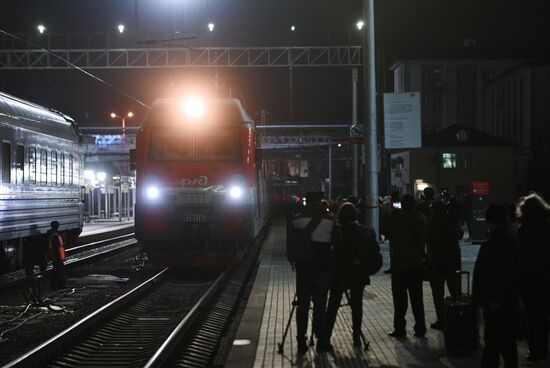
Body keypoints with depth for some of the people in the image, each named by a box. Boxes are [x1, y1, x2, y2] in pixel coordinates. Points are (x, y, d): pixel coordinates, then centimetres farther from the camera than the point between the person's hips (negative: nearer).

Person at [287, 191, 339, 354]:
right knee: (320, 304, 5)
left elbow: (291, 242, 0)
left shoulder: (297, 220, -3)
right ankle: (321, 341, 6)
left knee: (302, 304, 7)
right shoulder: (329, 220, -5)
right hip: (323, 267, -1)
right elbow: (337, 241, 1)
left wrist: (292, 259, 13)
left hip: (303, 267, 1)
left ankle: (301, 342, 6)